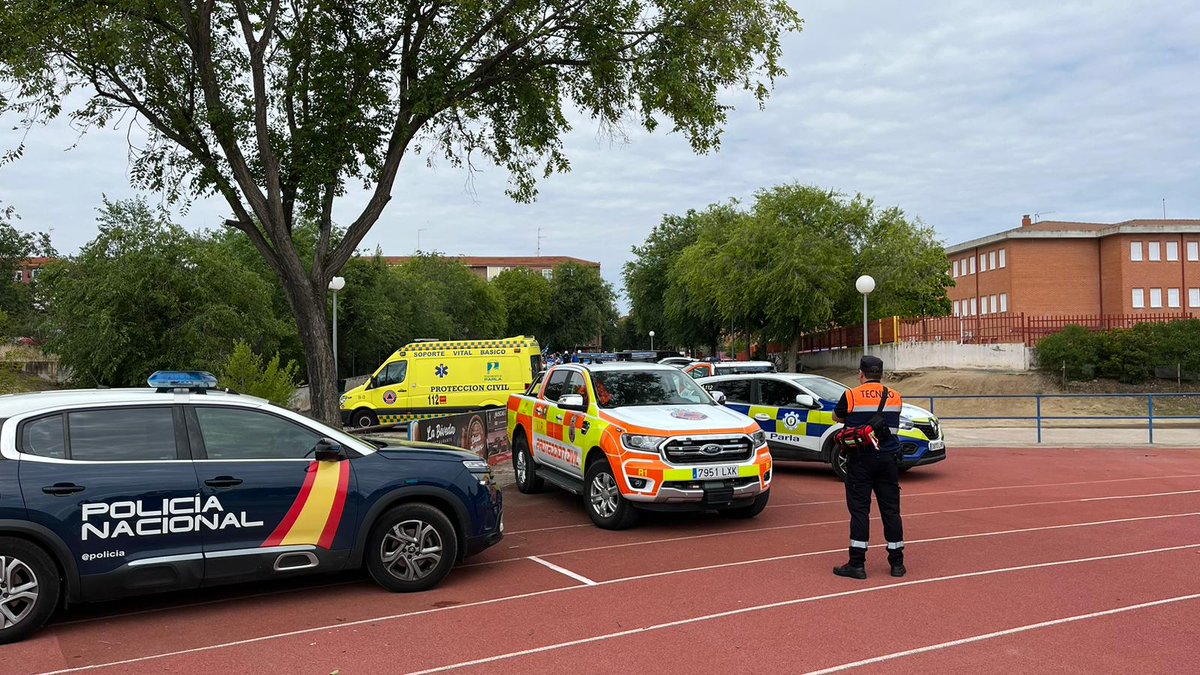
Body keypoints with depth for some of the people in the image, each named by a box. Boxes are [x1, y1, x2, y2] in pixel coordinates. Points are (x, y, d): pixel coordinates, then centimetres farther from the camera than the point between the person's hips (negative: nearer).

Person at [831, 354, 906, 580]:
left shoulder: (851, 396, -6)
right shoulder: (895, 397, 5)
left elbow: (836, 418, 9)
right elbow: (893, 423, 16)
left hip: (860, 459, -4)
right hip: (888, 459, 4)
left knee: (859, 510, -1)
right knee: (891, 510, 9)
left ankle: (857, 564, -1)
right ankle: (897, 563, 15)